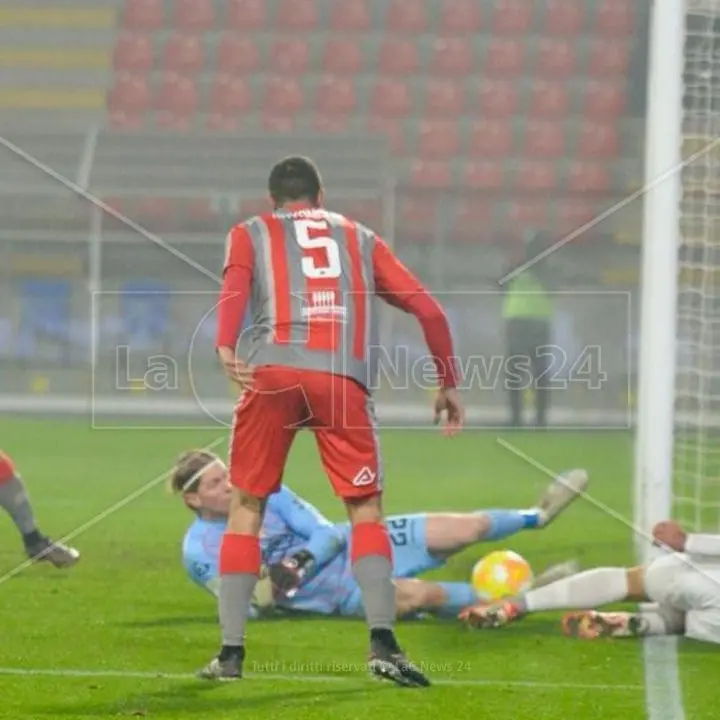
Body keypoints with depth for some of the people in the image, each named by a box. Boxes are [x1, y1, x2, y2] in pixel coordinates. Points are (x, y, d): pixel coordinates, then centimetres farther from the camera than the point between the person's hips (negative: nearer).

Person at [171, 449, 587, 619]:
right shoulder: (201, 552, -13)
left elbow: (328, 534, -5)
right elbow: (252, 609, -13)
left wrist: (299, 566, -25)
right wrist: (266, 590, -36)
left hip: (353, 546, 3)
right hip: (342, 597, -3)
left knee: (466, 528, -7)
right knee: (419, 594, -31)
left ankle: (537, 516, 19)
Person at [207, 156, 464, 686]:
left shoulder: (251, 234, 23)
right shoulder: (360, 239, 28)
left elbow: (235, 285, 0)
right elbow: (428, 309, 21)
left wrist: (226, 351, -16)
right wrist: (448, 383, 28)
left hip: (273, 374, 0)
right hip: (344, 378, 0)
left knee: (247, 506, 12)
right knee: (366, 508, 8)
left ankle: (232, 653, 9)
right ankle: (383, 643, -10)